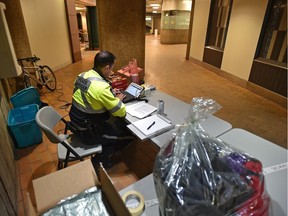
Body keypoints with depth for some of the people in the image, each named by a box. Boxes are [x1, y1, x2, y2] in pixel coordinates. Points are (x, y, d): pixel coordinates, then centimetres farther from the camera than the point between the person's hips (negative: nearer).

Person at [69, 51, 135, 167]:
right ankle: (102, 157, 10)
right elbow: (121, 112, -20)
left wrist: (110, 94, 9)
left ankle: (102, 155, 24)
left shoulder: (82, 76, -2)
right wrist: (118, 99, -1)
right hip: (89, 132, -8)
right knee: (130, 134, 2)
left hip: (77, 123, 9)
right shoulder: (101, 87, -30)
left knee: (118, 121, 21)